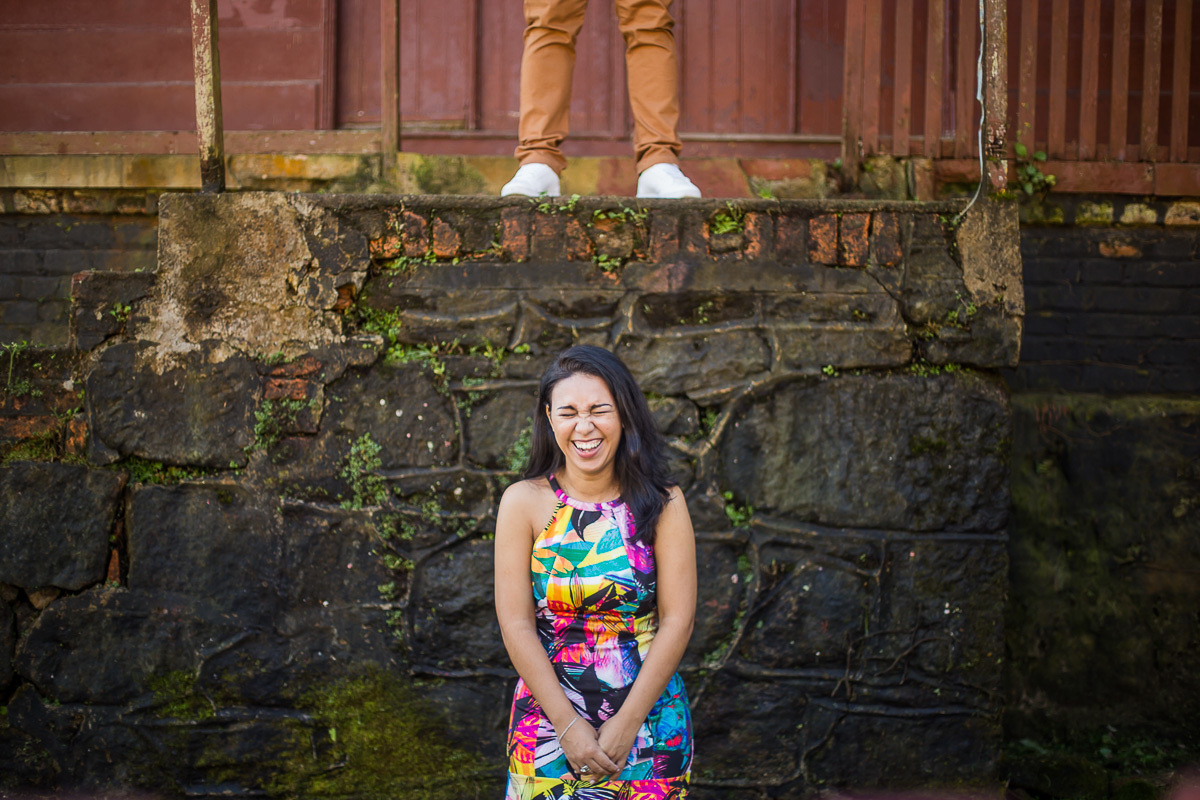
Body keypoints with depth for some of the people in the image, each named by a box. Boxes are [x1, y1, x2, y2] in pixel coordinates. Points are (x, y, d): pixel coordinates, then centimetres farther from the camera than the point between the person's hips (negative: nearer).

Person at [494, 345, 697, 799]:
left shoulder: (662, 505, -4)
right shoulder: (524, 503, -5)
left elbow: (677, 619, -7)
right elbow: (516, 626, -7)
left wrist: (627, 723, -13)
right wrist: (568, 725, -13)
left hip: (648, 715, 0)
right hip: (549, 713, 0)